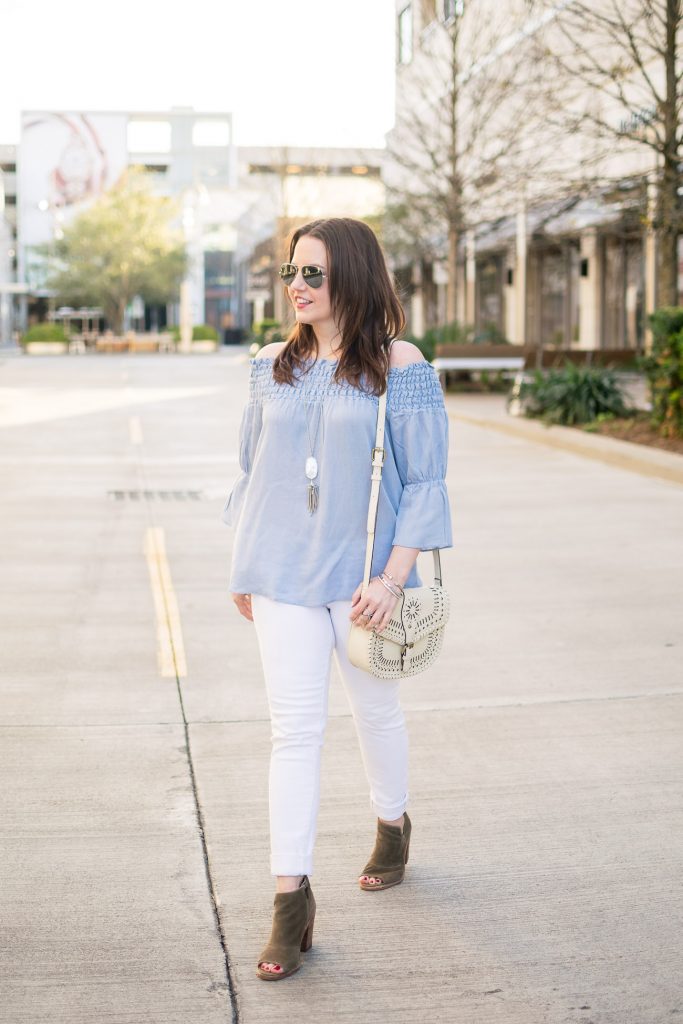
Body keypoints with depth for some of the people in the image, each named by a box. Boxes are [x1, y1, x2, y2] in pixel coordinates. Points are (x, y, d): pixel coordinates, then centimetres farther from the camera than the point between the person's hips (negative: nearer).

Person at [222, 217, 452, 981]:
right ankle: (292, 897, 3)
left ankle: (392, 825, 43)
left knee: (374, 709, 16)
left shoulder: (400, 367, -7)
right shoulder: (272, 366, 4)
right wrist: (242, 566, 12)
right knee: (293, 726, -1)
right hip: (282, 574, 2)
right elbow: (250, 468, 12)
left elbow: (424, 481, -7)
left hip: (363, 572, -2)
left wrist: (393, 577, -14)